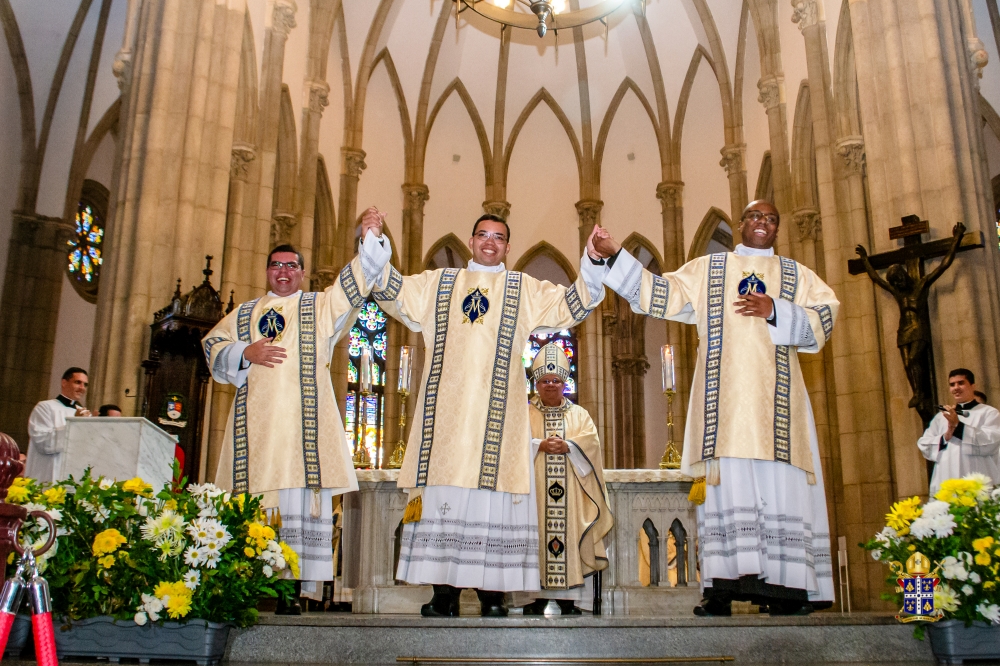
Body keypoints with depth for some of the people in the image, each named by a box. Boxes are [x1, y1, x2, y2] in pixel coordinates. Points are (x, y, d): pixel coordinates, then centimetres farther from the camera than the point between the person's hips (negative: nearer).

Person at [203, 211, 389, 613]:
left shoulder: (320, 307, 16)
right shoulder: (244, 314, 25)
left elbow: (355, 282, 4)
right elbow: (213, 345, 16)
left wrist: (370, 240, -11)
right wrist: (245, 353, -3)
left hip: (303, 419, -2)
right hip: (256, 422, 3)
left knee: (301, 503, -10)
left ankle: (292, 589, -10)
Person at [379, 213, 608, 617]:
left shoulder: (525, 290, 16)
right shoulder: (437, 284, 19)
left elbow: (572, 304, 6)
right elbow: (391, 292, 13)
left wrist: (593, 264, -8)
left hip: (498, 412, -1)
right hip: (446, 409, 1)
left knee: (495, 499, -7)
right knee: (441, 496, -4)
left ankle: (493, 594, -1)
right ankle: (444, 592, 2)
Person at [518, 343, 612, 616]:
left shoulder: (579, 414, 16)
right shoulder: (524, 414, 12)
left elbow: (591, 440, 1)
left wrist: (566, 446, -14)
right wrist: (539, 445, -15)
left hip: (571, 492, 1)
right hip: (535, 490, -1)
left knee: (571, 537, -4)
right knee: (536, 538, -6)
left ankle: (569, 600, 0)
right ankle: (535, 598, -1)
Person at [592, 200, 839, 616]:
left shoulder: (797, 275, 20)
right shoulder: (706, 270, 20)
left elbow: (825, 317, 5)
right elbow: (659, 294, 11)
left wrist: (775, 310, -10)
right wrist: (615, 255, 3)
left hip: (775, 395, 1)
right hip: (723, 393, -1)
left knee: (781, 486, -7)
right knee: (725, 484, -8)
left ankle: (785, 589, -5)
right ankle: (720, 588, -10)